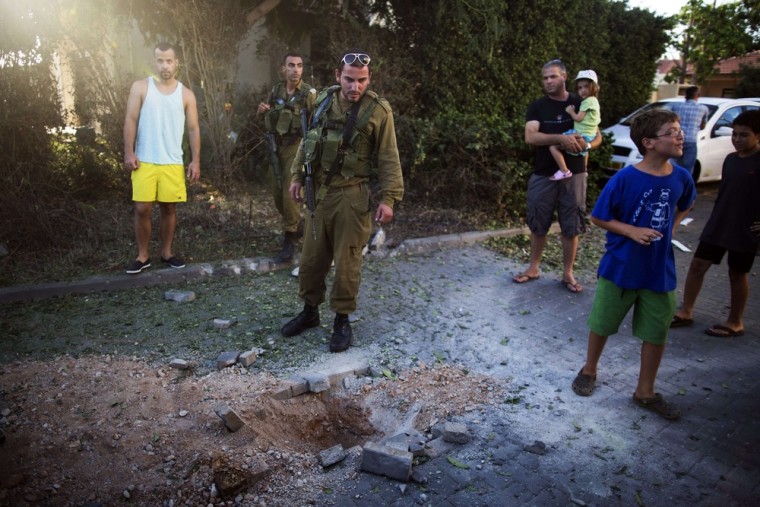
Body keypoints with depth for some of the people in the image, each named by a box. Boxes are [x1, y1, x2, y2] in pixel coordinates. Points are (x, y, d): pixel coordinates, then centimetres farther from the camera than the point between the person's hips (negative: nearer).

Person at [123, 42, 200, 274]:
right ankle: (142, 256, 13)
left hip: (173, 163, 1)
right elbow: (131, 120, -1)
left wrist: (196, 160, -1)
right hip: (144, 161, -1)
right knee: (142, 209, -1)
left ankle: (167, 253, 22)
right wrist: (129, 152, -10)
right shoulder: (141, 87, 2)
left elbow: (193, 129, 5)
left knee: (169, 208, 8)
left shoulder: (186, 94, 6)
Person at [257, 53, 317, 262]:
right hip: (276, 146, 6)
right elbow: (264, 118, 17)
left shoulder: (309, 93, -11)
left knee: (290, 193, -10)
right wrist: (261, 111, -5)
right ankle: (293, 227, 34)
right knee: (277, 193, 13)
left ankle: (290, 240, 0)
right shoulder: (276, 90, 5)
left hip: (296, 147, -6)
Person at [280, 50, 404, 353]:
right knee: (311, 256, 12)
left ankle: (342, 321, 18)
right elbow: (308, 141, 16)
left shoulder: (378, 111, -8)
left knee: (346, 261, 2)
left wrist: (389, 198, -14)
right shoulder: (323, 101, 6)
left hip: (352, 196, -5)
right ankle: (310, 311, 31)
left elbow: (388, 159, -8)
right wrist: (298, 176, 12)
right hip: (319, 191, 5)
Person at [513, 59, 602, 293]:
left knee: (571, 226, 4)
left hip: (573, 175, 0)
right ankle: (533, 268, 24)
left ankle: (567, 273, 17)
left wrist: (586, 144, -18)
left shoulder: (581, 104, 4)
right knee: (538, 224, 8)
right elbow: (530, 137, -15)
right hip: (543, 175, 0)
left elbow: (598, 136, 6)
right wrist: (561, 138, -28)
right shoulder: (537, 106, 1)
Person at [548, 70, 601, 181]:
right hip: (588, 135, 11)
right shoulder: (594, 100, 15)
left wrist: (571, 112, -2)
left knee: (553, 146, -18)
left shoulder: (588, 101, -17)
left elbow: (578, 118, -20)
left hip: (581, 135, -11)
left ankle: (564, 171, -19)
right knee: (584, 150, 44)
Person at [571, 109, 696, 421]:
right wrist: (632, 231, -21)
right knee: (601, 323, 13)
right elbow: (598, 217, -9)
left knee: (656, 333, 12)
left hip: (659, 271, 4)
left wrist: (668, 228, 3)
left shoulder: (681, 178, -4)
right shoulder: (625, 179, -17)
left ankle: (645, 392, 30)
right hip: (620, 267, -4)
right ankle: (589, 370, 39)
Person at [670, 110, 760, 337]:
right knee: (698, 264, 5)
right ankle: (685, 312, 16)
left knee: (737, 273, 7)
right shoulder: (730, 159, 7)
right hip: (717, 225, 6)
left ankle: (735, 322, 23)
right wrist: (715, 218, 15)